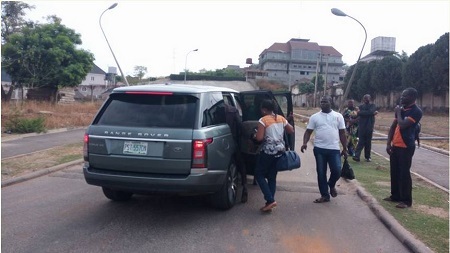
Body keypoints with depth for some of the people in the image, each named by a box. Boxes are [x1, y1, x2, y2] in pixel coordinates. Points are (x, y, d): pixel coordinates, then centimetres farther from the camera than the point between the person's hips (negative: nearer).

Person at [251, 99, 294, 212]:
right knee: (272, 177, 12)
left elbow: (259, 138, -18)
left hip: (268, 151, -7)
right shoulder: (281, 118, 8)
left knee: (259, 175, 7)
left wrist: (254, 135, 3)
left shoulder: (263, 120, -12)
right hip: (280, 151, 7)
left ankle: (270, 200, -3)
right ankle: (269, 203, 12)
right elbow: (291, 130, 16)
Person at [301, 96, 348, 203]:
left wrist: (345, 148, 6)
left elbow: (342, 133, 8)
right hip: (319, 149, 1)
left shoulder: (338, 116, 5)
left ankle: (331, 185, 25)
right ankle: (325, 195, 17)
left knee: (337, 171, -8)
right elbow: (308, 131, 4)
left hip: (334, 149, 0)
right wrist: (305, 143, -13)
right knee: (321, 173, 4)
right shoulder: (315, 117, 4)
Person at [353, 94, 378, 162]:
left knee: (368, 142, 5)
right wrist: (371, 113, -13)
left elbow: (371, 112, -14)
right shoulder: (361, 106, 11)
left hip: (369, 127, 0)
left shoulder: (373, 106, 6)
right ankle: (357, 156, -11)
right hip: (361, 127, 0)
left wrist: (361, 112, -7)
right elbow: (359, 113, -9)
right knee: (361, 142, -6)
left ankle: (367, 157, 14)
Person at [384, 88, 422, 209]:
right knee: (394, 172, 13)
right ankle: (395, 196, 24)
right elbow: (393, 127, 14)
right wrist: (388, 143, 7)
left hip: (406, 147, -8)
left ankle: (406, 200, 4)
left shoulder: (416, 111, -12)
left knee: (404, 173, -4)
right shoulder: (401, 109, 13)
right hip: (395, 146, 8)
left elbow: (403, 125, -24)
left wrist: (398, 113, -8)